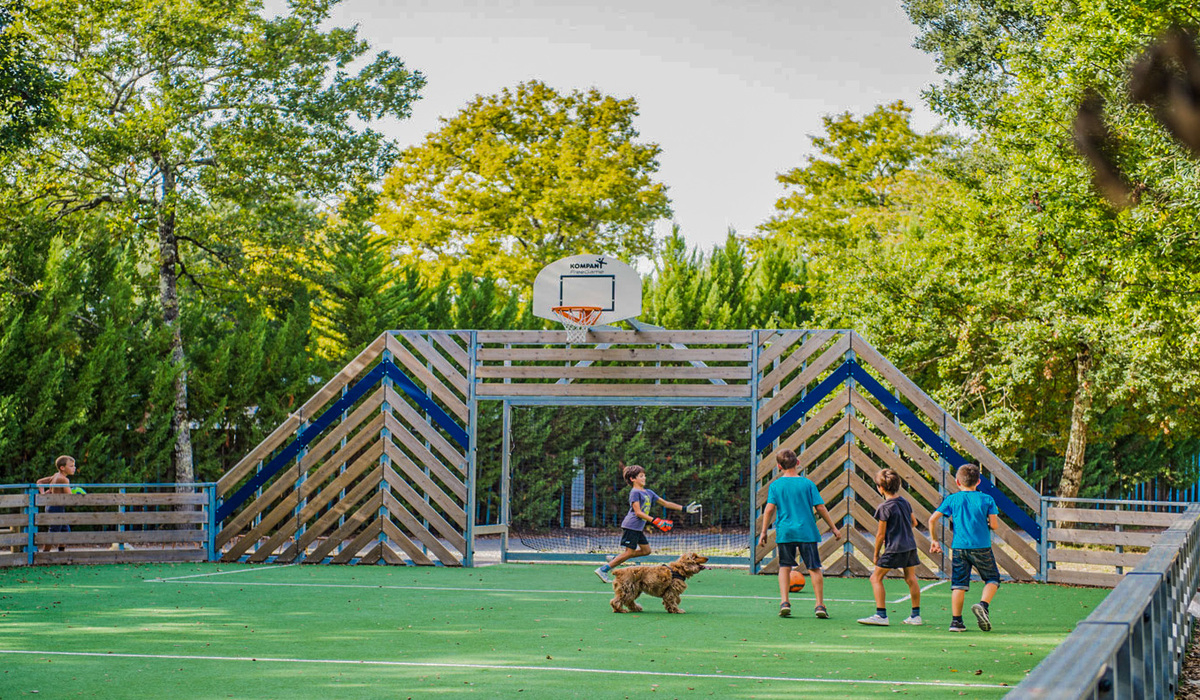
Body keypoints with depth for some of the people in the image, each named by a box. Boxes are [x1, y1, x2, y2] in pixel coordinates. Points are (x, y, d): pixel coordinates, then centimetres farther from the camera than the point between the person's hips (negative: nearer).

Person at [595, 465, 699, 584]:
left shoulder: (648, 492, 16)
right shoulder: (635, 492, -10)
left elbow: (665, 503, 20)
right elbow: (638, 512, -17)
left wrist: (685, 508, 14)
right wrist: (655, 521, -22)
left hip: (638, 528, 9)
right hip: (631, 526, -9)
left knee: (646, 550, 7)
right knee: (629, 552, -11)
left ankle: (614, 560, 12)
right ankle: (603, 570, -6)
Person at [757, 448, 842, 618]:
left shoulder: (775, 485, 1)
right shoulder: (808, 483, 0)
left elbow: (770, 509, -5)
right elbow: (820, 507, -1)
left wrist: (763, 532, 1)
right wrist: (833, 528, 6)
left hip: (784, 532, 0)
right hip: (807, 531, 0)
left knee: (785, 566, 12)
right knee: (814, 568, 6)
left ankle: (784, 602, -1)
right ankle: (820, 605, 2)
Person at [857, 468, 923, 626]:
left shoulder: (884, 508, -14)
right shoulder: (905, 502, 7)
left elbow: (881, 534, -11)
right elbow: (914, 522, 20)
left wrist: (876, 554, 0)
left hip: (894, 549, -8)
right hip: (910, 546, 8)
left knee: (876, 578, -1)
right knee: (911, 578, 16)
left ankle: (881, 615, -7)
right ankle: (916, 615, 20)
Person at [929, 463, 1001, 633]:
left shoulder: (951, 499, 4)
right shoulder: (987, 499, 1)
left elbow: (932, 519, 0)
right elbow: (994, 525, -3)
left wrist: (934, 540, 12)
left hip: (959, 547, 2)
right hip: (982, 547, -1)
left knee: (959, 584, 6)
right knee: (992, 579, 12)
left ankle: (956, 620, 2)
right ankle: (983, 605, -14)